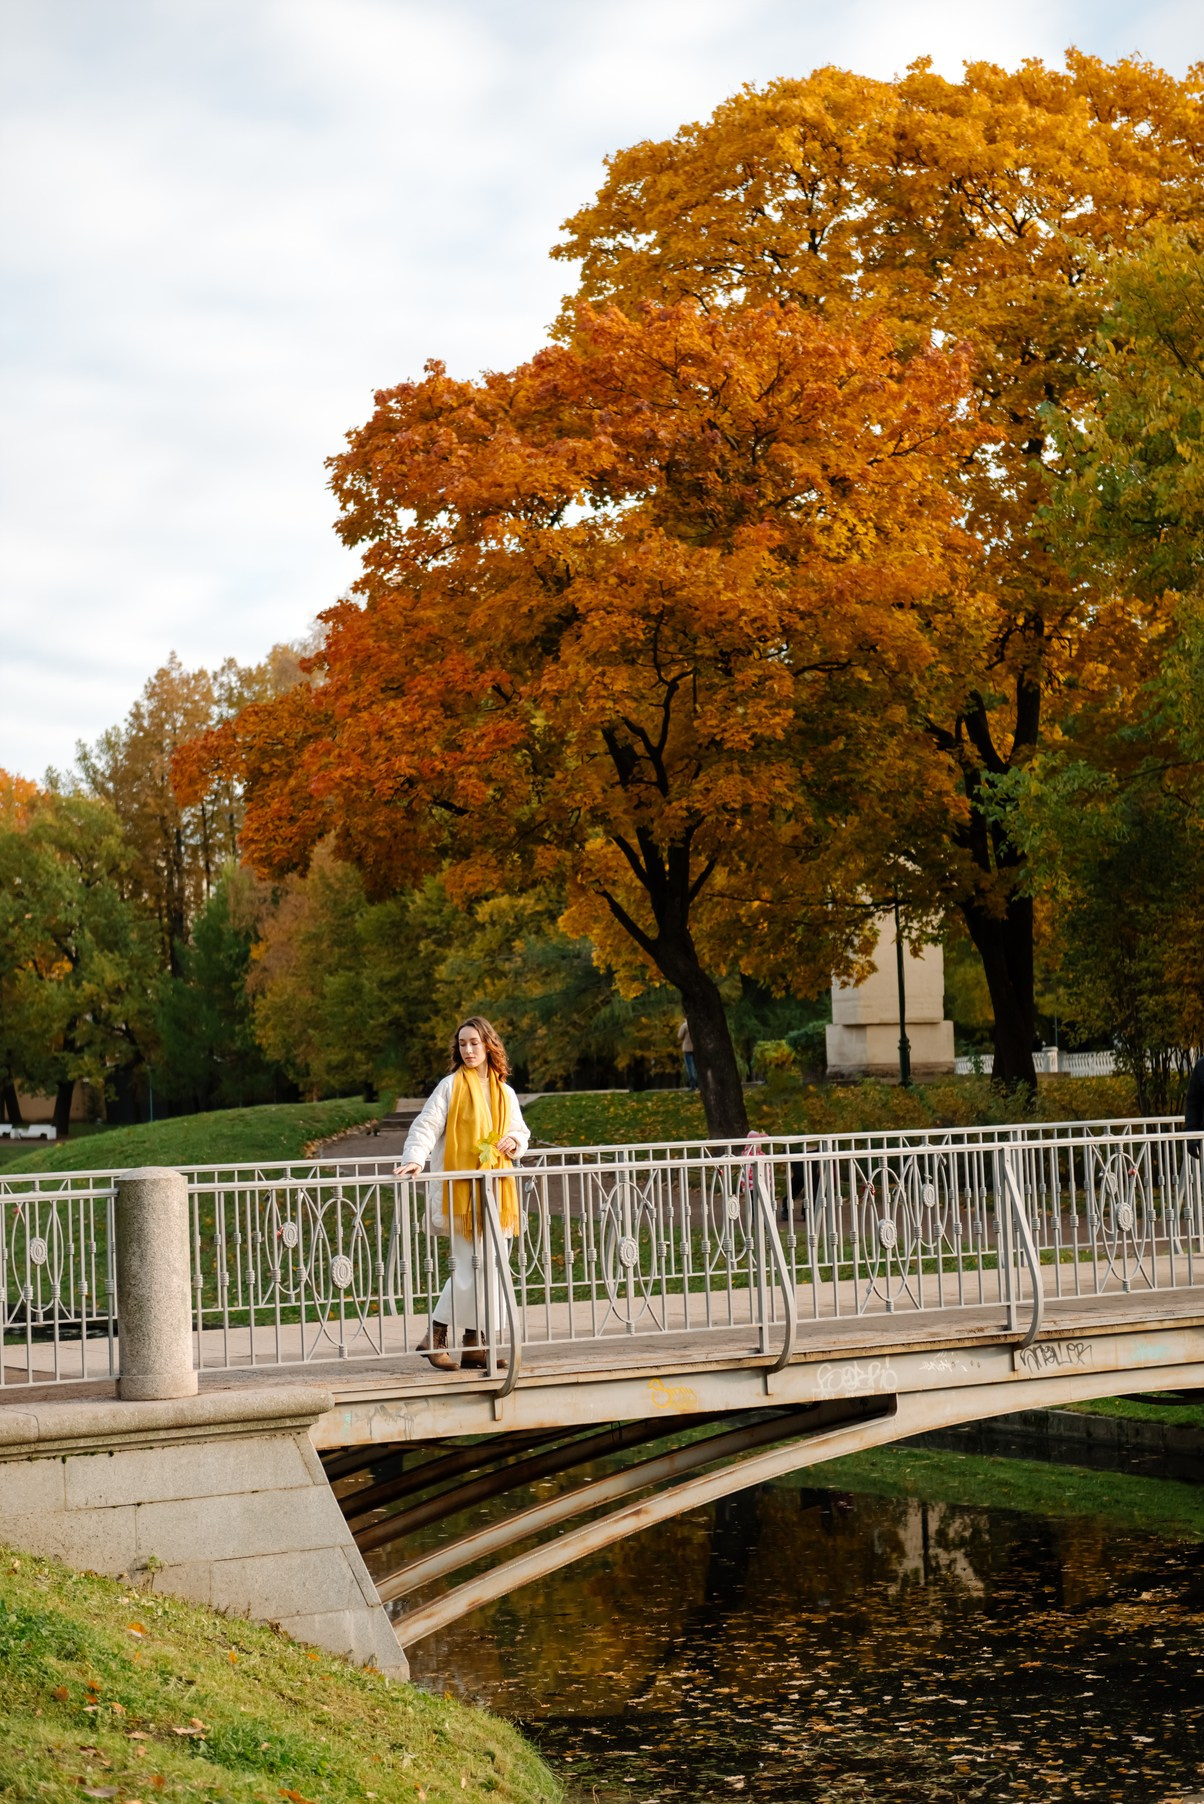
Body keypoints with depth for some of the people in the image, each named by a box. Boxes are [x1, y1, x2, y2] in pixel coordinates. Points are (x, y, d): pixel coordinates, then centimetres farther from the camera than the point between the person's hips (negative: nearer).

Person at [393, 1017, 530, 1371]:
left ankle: (475, 1343, 11)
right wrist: (414, 1158, -27)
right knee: (469, 1268, -11)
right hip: (461, 1189, -6)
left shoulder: (504, 1093, 15)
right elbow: (427, 1126, -10)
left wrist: (515, 1142, 2)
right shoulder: (450, 1086, -2)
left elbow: (522, 1130, 26)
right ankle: (434, 1338, -1)